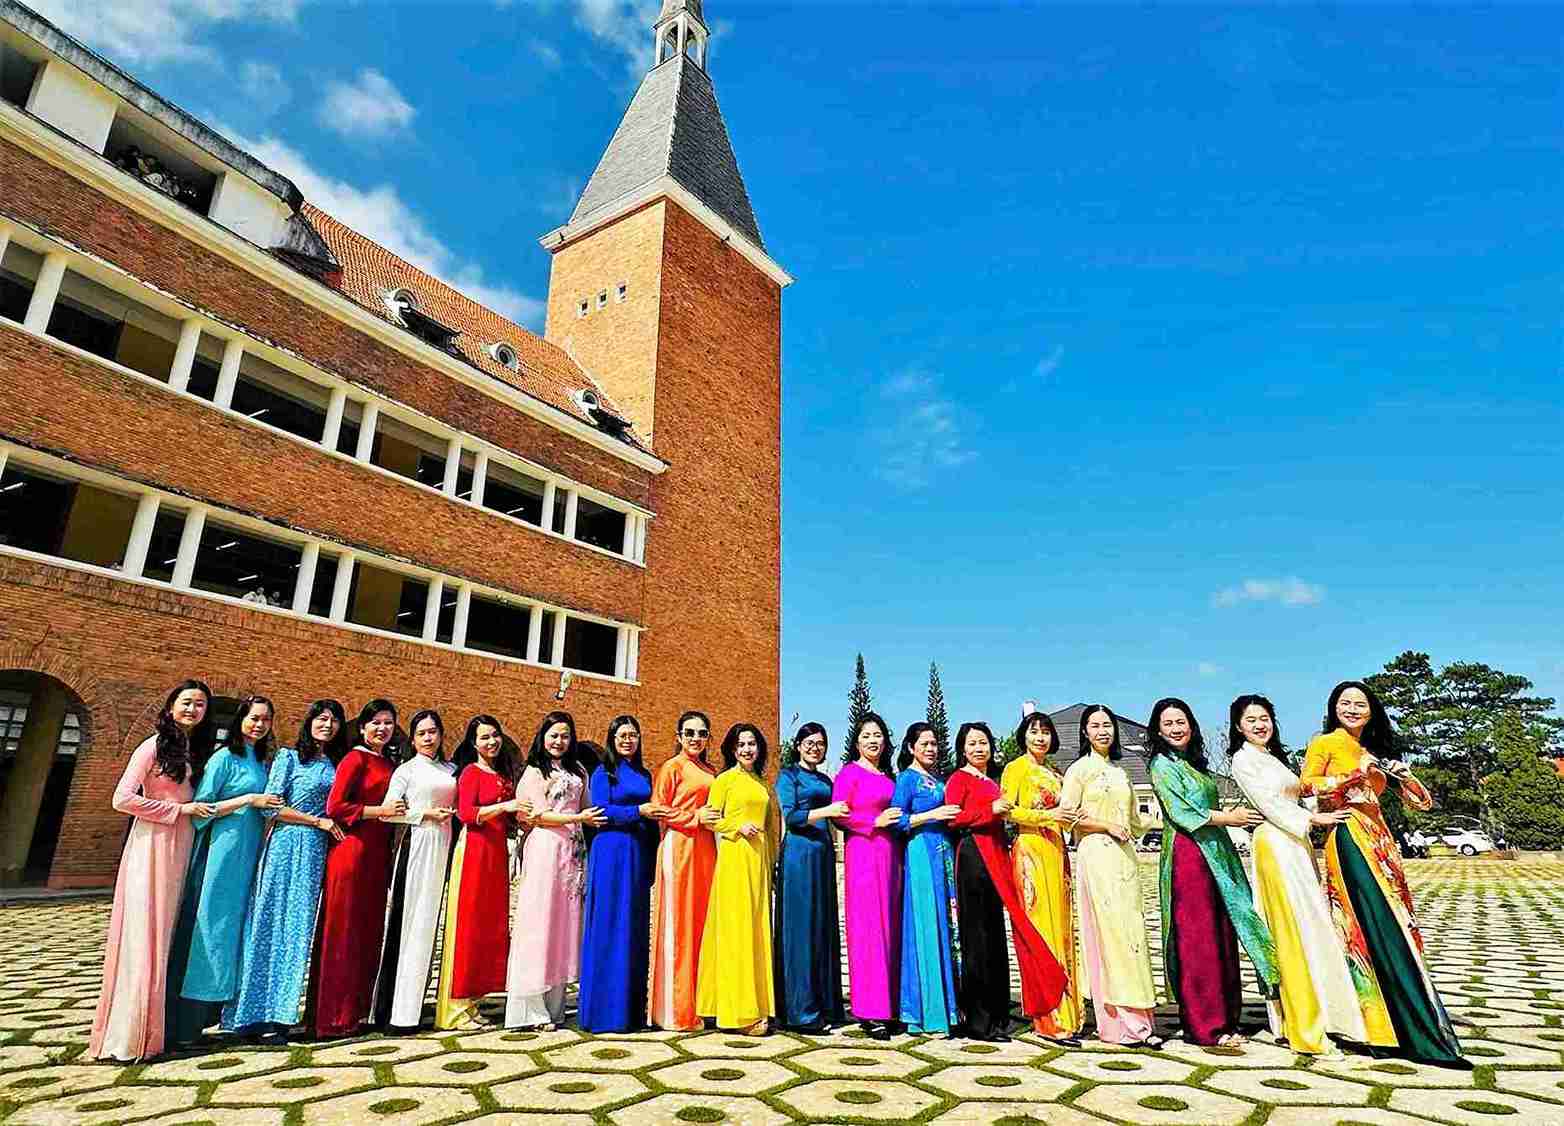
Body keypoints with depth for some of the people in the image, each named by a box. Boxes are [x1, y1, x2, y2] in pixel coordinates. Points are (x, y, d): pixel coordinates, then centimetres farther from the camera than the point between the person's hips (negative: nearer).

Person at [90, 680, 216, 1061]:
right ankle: (127, 1036, 2)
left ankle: (155, 1027, 17)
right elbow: (122, 799, -12)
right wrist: (180, 810, -11)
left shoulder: (200, 752, 13)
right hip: (152, 847, -6)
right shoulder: (154, 746, -6)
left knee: (168, 936, 9)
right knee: (143, 937, -5)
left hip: (183, 851, 6)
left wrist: (204, 809, 5)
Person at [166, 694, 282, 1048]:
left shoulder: (263, 761, 14)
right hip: (222, 855, -7)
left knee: (238, 931, 10)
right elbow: (199, 808, -10)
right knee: (209, 929, -3)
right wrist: (248, 800, -15)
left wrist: (269, 805, 4)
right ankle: (185, 1022, 5)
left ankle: (220, 1012, 19)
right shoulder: (224, 758, -6)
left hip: (250, 857, 7)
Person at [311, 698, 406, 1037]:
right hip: (352, 852, -7)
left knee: (370, 931, 11)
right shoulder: (355, 758, -6)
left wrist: (398, 811, 7)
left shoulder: (388, 763, 16)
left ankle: (359, 1007, 22)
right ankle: (335, 1016, 9)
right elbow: (334, 807, -13)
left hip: (378, 855, 8)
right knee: (343, 933, 0)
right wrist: (379, 811, -14)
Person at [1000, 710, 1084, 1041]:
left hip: (1056, 852, 7)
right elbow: (1008, 810, -10)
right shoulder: (1016, 768, -1)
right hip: (1031, 851, -7)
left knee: (1061, 927, 8)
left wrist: (1071, 818, 7)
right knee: (1041, 927, -7)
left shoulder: (1055, 774, 20)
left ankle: (1067, 1012, 15)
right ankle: (1050, 1020, -2)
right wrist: (1046, 815, -19)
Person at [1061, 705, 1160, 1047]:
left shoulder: (1119, 771, 18)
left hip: (1125, 856, 6)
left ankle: (1134, 1016, 9)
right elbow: (1068, 814, -8)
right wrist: (1107, 826, -11)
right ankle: (1125, 1022, -5)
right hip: (1096, 855, -6)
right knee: (1110, 931, -9)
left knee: (1132, 929, 3)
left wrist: (1128, 828, 5)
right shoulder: (1079, 768, -1)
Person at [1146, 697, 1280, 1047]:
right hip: (1187, 853, -8)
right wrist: (1228, 817, -6)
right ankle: (1205, 1026, 0)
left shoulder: (1195, 762, 20)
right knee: (1197, 941, -6)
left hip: (1216, 852, 8)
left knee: (1223, 938, 8)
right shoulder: (1162, 765, -4)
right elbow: (1180, 812, -11)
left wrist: (1235, 816, 7)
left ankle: (1224, 1018, 17)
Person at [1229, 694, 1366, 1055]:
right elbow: (1267, 803, -10)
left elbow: (1289, 800, 20)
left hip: (1296, 843, 9)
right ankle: (1307, 1029, -5)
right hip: (1275, 845, -8)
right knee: (1298, 930, -9)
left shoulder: (1273, 756, 20)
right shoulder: (1244, 758, -5)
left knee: (1311, 927, 7)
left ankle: (1293, 1021, 13)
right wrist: (1313, 818, -9)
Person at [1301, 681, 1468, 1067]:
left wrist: (1403, 775, -2)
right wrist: (1355, 774, -16)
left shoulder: (1372, 752, 21)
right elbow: (1306, 784, -12)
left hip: (1380, 843, 7)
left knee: (1394, 926, 6)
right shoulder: (1325, 743, 2)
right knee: (1380, 928, -10)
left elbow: (1422, 801, 17)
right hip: (1349, 840, -7)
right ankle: (1417, 1031, -6)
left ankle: (1385, 1023, 14)